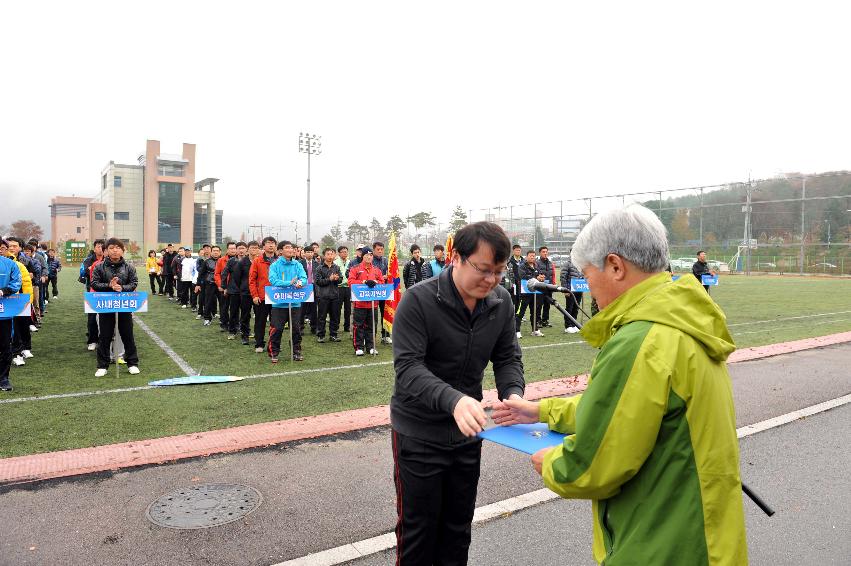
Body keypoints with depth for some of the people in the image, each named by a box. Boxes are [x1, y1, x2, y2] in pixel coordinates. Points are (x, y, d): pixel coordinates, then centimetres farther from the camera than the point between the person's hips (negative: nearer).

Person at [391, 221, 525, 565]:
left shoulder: (501, 303, -5)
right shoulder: (418, 301, -21)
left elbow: (507, 357, 0)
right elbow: (407, 367, -28)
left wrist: (513, 392, -22)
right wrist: (453, 399, -44)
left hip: (468, 431, 5)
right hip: (419, 433, -4)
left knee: (458, 525, 20)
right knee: (418, 527, 10)